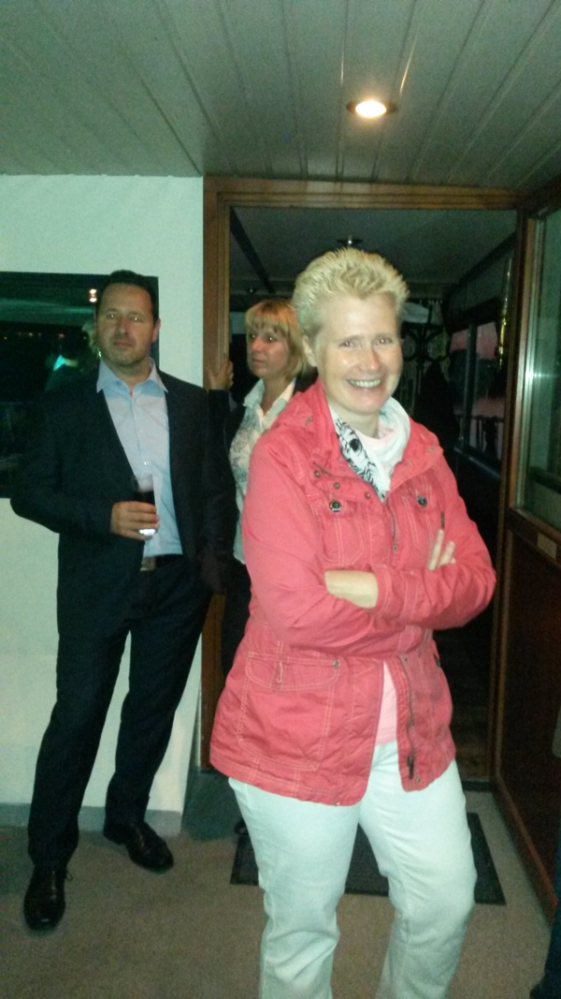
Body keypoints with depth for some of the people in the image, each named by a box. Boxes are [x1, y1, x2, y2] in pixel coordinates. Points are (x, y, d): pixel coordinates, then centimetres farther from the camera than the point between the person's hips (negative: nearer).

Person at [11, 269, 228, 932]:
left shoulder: (191, 404, 7)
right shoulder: (63, 406, 2)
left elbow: (211, 489, 8)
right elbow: (29, 493, -2)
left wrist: (210, 560, -1)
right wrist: (105, 517, -16)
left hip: (177, 583, 3)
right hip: (98, 585, -2)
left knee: (154, 710, 15)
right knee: (76, 717, 3)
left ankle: (127, 816, 39)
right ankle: (49, 859, 22)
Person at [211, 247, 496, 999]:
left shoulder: (422, 453, 3)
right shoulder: (282, 455, -15)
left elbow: (475, 579, -4)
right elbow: (292, 609, -25)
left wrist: (374, 588, -20)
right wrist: (424, 592, -16)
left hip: (412, 731, 6)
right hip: (298, 735, -5)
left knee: (447, 903, 21)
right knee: (303, 930, 17)